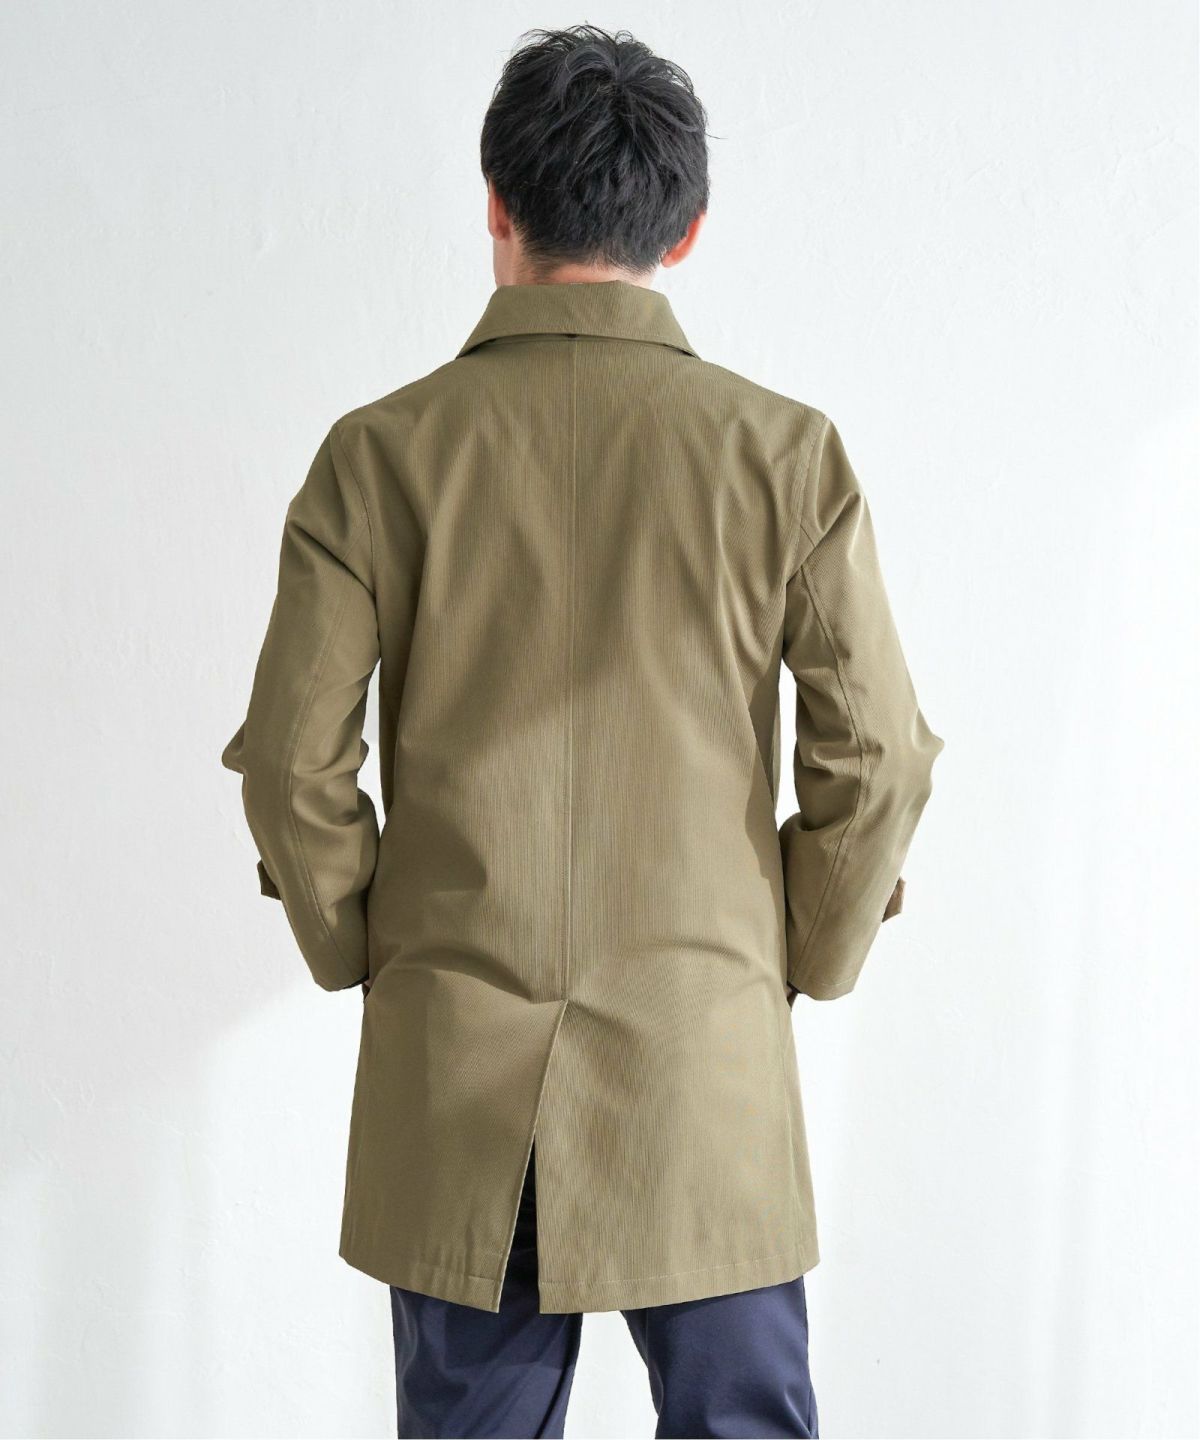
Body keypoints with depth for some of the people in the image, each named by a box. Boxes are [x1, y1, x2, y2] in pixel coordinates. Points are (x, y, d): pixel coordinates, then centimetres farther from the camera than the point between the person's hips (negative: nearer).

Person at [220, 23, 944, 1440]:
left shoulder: (379, 451, -4)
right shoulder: (785, 451, -5)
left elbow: (293, 759, -5)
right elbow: (875, 758, -5)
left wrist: (366, 955, 11)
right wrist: (800, 963, 10)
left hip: (450, 1064, 1)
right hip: (705, 1052, -1)